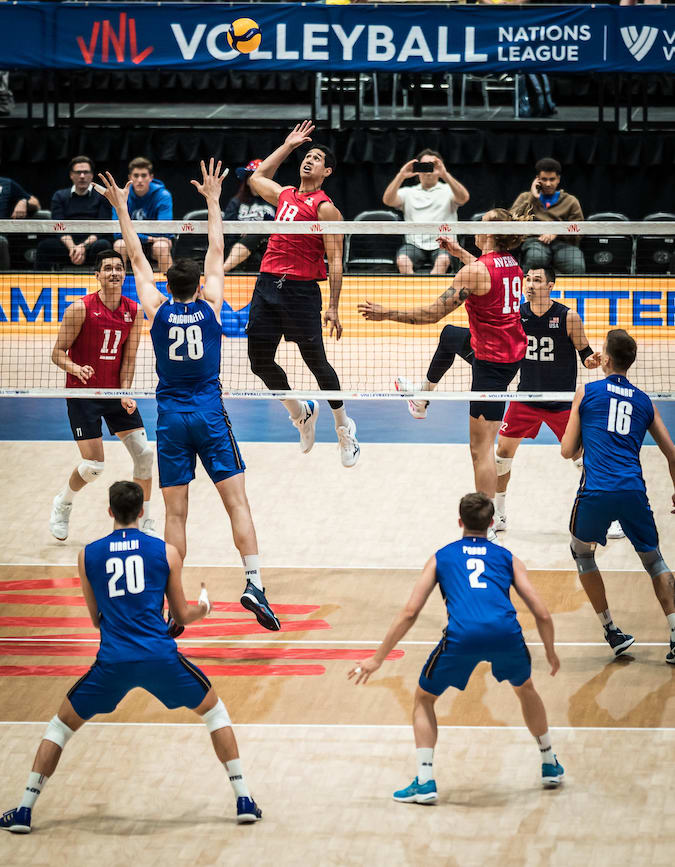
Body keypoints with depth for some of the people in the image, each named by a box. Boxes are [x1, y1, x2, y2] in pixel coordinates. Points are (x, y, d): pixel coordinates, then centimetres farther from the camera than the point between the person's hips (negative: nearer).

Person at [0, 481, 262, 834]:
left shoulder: (88, 555, 11)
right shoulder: (165, 552, 7)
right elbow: (183, 616, 14)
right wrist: (203, 606, 37)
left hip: (112, 661, 0)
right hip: (161, 658, 0)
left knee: (61, 724, 21)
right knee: (214, 711, 24)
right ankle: (244, 802, 17)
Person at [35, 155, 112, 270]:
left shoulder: (101, 196, 11)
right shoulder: (60, 196, 17)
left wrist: (84, 247, -17)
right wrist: (72, 247, -17)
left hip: (91, 244, -1)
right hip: (66, 246, 1)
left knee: (103, 245, -35)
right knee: (44, 245, -28)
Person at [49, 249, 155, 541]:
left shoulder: (134, 311, 0)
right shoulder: (80, 309, -12)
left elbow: (128, 357, 3)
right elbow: (58, 354, -9)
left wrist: (126, 393, -10)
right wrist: (76, 369, -30)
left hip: (116, 393, 4)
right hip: (82, 394, -4)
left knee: (144, 453, -4)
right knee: (93, 465, -9)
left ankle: (145, 525, 9)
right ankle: (62, 505, 21)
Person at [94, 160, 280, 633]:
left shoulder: (158, 310, -1)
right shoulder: (209, 307, -2)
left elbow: (138, 259, 8)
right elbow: (217, 252, 8)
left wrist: (122, 209, 15)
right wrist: (214, 200, 16)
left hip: (171, 417, 1)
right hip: (210, 415, -1)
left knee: (176, 513, 0)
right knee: (237, 500, -2)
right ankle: (255, 583, -16)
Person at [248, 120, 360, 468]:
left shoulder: (325, 208, -4)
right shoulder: (284, 195, 16)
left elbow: (335, 261, -7)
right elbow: (257, 177, 38)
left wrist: (332, 308, -13)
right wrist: (287, 145, 33)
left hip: (301, 289, -6)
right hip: (267, 283, 7)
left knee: (316, 361, 0)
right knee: (260, 361, 5)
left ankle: (344, 427, 17)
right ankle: (302, 413, 27)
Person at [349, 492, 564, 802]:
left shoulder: (442, 556, 24)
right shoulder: (507, 558, 26)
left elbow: (409, 613, 17)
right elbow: (541, 613, 19)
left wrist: (377, 659, 22)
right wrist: (550, 652, 37)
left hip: (462, 636, -2)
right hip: (506, 634, 2)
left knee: (424, 698, 22)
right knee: (525, 689, 34)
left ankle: (425, 782, 9)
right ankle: (550, 766, 43)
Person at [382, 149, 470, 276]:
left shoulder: (447, 190, 12)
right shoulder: (408, 192, 17)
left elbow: (463, 198, -9)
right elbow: (388, 200, 0)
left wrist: (445, 175, -23)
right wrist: (400, 176, -15)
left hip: (443, 245, -1)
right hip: (414, 245, 1)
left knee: (443, 260, -35)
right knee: (402, 260, -31)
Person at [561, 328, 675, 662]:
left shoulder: (586, 393, 8)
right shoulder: (644, 402, 16)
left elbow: (567, 450, 9)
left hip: (596, 492, -2)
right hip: (634, 491, 2)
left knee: (582, 552, 22)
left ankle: (611, 631, 17)